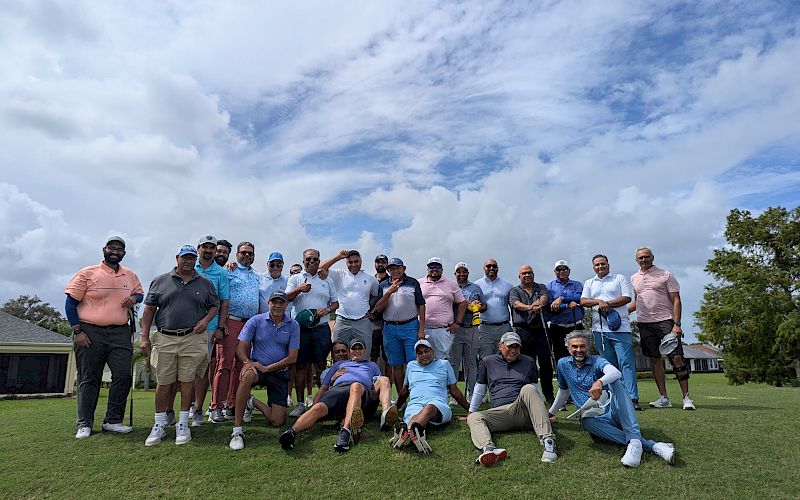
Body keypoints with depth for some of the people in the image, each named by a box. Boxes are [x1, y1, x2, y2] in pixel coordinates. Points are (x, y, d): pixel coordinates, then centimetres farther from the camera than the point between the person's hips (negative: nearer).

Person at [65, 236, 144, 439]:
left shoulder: (130, 275, 12)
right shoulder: (88, 273, 0)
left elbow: (140, 293, 27)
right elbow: (71, 302, 0)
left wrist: (134, 298, 1)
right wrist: (77, 331, -8)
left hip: (120, 333, 3)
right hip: (90, 333, -3)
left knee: (123, 376, -3)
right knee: (89, 379, 4)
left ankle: (113, 421, 9)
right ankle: (84, 424, 15)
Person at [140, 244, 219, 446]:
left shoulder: (205, 283, 12)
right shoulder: (160, 281, 9)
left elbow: (214, 306, 17)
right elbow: (149, 309, 8)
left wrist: (206, 320, -4)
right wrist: (145, 336, 1)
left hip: (193, 339, 0)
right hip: (164, 339, 0)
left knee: (187, 380, 2)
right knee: (163, 382, 4)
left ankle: (183, 425, 13)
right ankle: (159, 425, 17)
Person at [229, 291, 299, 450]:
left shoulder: (293, 326, 0)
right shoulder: (256, 321, -1)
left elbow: (292, 358, -5)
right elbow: (241, 347, -5)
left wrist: (266, 368, -13)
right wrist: (247, 362, -27)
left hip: (280, 373, 2)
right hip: (257, 367, -1)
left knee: (277, 422, -6)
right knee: (247, 376, -41)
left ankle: (252, 402, 25)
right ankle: (237, 430, -32)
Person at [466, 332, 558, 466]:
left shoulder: (528, 362, 18)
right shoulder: (488, 362, 16)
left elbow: (536, 391, 25)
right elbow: (479, 389, 23)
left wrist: (543, 413, 22)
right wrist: (471, 411, 23)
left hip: (524, 411, -1)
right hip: (499, 412, 1)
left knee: (528, 389, -33)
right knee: (474, 418, -27)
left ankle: (548, 440, -44)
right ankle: (488, 448, -58)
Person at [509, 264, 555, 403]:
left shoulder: (541, 287, 16)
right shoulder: (515, 291, 11)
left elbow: (544, 298, -7)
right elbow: (516, 304, -11)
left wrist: (539, 304, -32)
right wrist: (529, 307, -32)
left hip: (540, 329, 1)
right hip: (523, 331, -1)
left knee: (546, 362, -2)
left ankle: (549, 394, 10)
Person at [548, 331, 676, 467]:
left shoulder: (597, 361, -4)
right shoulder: (563, 364, 8)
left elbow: (616, 373, -28)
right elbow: (564, 390, 24)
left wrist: (600, 382, -49)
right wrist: (551, 412, 32)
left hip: (614, 413, -2)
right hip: (597, 419, 2)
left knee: (615, 383, -31)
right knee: (586, 421, -36)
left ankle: (634, 440, -43)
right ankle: (651, 445, -40)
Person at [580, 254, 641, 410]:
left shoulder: (620, 279, 11)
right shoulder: (589, 283, 20)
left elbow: (627, 297, -2)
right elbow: (583, 301, 7)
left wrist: (607, 304, -9)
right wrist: (599, 301, -10)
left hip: (620, 328, -4)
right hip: (599, 329, 4)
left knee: (626, 363, -10)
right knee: (609, 365, 7)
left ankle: (633, 398, -12)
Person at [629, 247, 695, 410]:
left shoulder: (665, 275, 1)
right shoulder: (634, 278, 15)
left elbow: (676, 300, -3)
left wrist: (677, 324, -13)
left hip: (665, 321, -4)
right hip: (644, 323, 5)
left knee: (677, 357, -8)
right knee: (654, 359, 5)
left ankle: (686, 397, 0)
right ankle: (664, 398, 10)